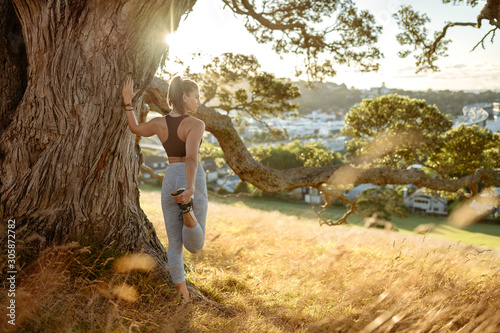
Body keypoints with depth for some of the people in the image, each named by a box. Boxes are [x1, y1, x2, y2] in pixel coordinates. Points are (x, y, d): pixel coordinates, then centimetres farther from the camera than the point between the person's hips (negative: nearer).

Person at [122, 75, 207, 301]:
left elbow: (135, 129, 25)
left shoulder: (159, 123, 3)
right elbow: (191, 158, -27)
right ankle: (188, 209, -27)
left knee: (174, 243, 13)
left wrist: (127, 102, 28)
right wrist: (191, 189, -38)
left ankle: (181, 296, 11)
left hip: (170, 180, 5)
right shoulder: (196, 124, -11)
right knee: (194, 246, 2)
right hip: (193, 182, -4)